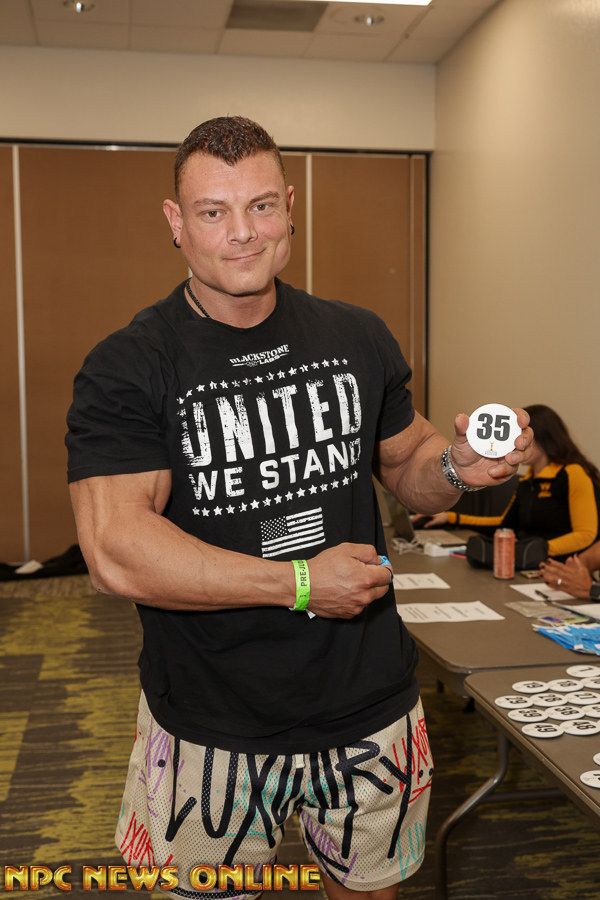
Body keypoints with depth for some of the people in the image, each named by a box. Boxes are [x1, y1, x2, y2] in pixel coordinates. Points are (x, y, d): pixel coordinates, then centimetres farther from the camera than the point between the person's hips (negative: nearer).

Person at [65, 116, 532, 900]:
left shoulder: (359, 339, 0)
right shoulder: (126, 369, -14)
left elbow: (406, 464, 12)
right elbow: (115, 553, -24)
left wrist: (458, 467, -12)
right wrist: (301, 582, -22)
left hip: (370, 709, 4)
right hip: (212, 729, -3)